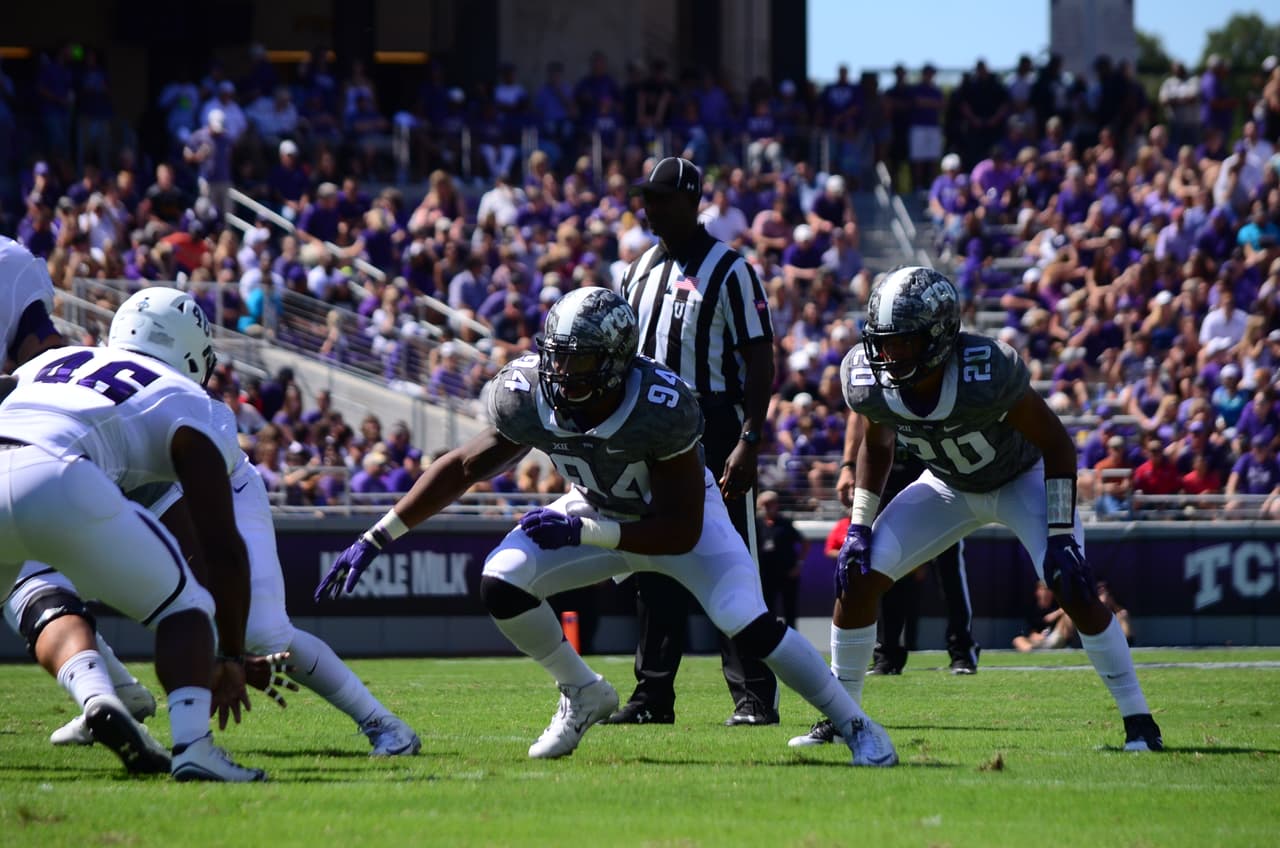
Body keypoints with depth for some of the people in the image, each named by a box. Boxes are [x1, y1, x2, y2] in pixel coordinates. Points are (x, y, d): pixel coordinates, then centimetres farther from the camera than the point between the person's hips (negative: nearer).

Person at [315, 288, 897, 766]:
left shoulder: (660, 407, -38)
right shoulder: (528, 396, -25)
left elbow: (681, 533, -32)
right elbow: (462, 468, -9)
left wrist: (582, 533, -39)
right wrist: (376, 539, -11)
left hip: (683, 515, -4)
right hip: (596, 510, 4)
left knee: (748, 625, -23)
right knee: (501, 584, -17)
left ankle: (855, 725, -5)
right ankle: (583, 694, 8)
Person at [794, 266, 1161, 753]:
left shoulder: (988, 374, -38)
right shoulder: (868, 380, -24)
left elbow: (1056, 444, -23)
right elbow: (875, 444, 1)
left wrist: (1061, 535, -25)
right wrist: (859, 525, -5)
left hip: (1021, 479, -4)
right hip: (948, 488, 4)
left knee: (1073, 590, -22)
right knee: (858, 577, -10)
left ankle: (1138, 721, -10)